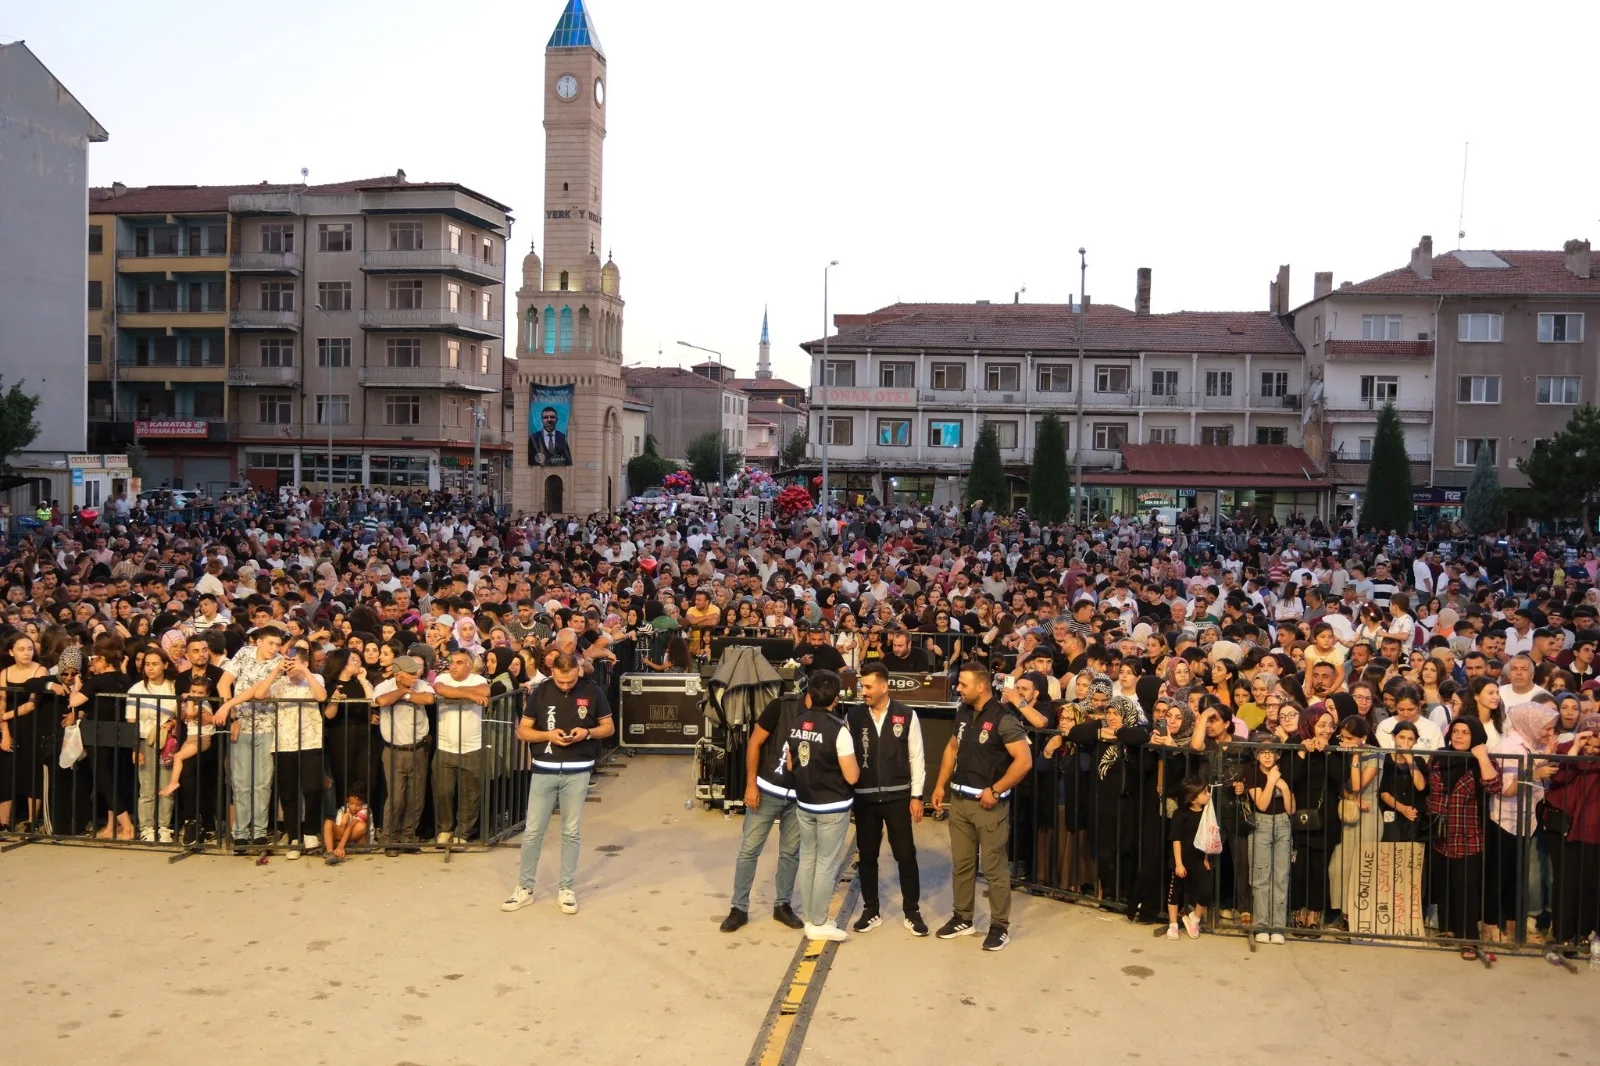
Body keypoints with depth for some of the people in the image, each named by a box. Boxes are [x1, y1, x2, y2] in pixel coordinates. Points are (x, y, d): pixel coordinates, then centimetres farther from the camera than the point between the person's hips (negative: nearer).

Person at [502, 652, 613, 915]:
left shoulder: (592, 691, -2)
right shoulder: (541, 691, -1)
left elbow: (609, 727, 6)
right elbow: (522, 731, 3)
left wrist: (587, 732, -14)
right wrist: (548, 735, -15)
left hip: (577, 771, -1)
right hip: (544, 770, 1)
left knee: (571, 832, 6)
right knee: (533, 831, 3)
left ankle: (566, 888, 17)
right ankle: (525, 887, 15)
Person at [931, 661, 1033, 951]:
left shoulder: (1003, 718, -16)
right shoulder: (963, 712, 7)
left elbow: (1024, 760, -20)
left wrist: (994, 791, -17)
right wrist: (940, 786, 14)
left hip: (989, 803, -7)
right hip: (959, 799, 7)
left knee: (994, 867, 1)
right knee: (961, 863, 14)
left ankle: (1000, 926, 12)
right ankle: (962, 918, 27)